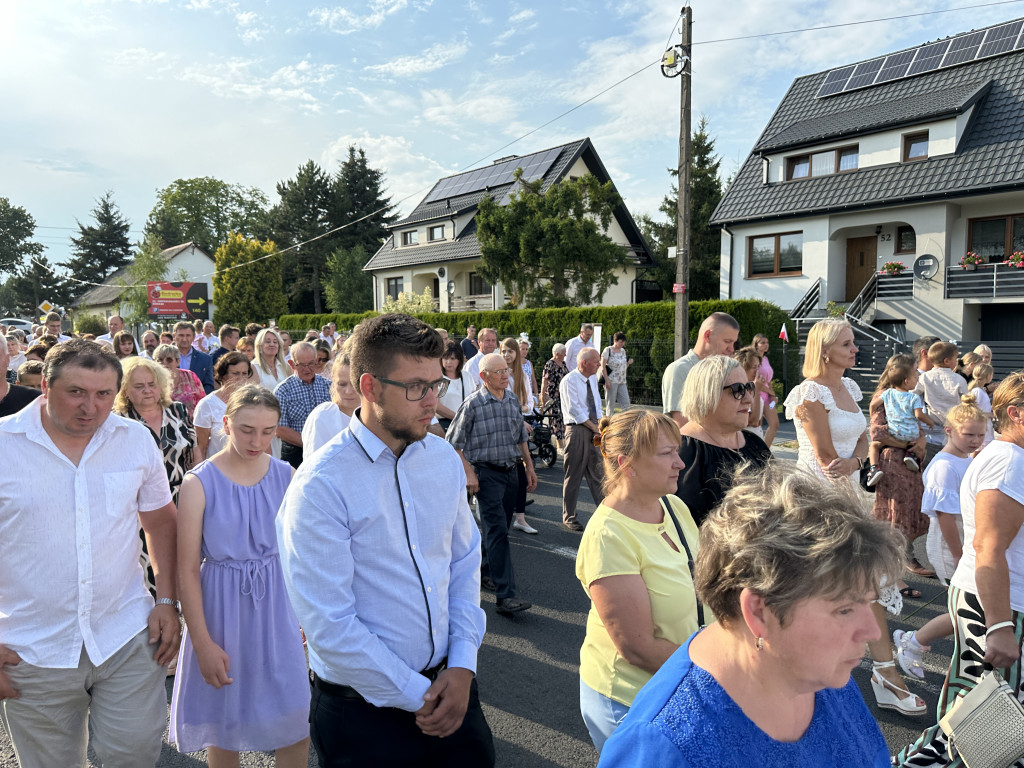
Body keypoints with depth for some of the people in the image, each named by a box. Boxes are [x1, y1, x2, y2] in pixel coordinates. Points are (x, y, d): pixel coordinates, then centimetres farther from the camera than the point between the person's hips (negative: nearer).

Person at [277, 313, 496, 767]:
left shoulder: (444, 459, -1)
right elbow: (329, 626, -19)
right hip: (363, 708, -5)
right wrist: (418, 697, -13)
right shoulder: (320, 486, -19)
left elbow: (464, 562, 5)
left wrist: (462, 665, -3)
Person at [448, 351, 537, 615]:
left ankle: (485, 571, 35)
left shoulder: (513, 400, 8)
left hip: (510, 471, 6)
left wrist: (529, 467, 18)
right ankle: (505, 595, -11)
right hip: (486, 473, -6)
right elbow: (454, 443, -7)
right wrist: (468, 473, -12)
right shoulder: (473, 404, -11)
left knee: (500, 528, 14)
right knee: (497, 531, -11)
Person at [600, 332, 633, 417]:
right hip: (611, 381, -7)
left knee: (626, 403, -1)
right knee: (610, 404, -1)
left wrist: (628, 363, 4)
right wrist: (607, 381, -17)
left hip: (622, 382, 7)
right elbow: (603, 367, -10)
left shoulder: (623, 351, 15)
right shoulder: (608, 350, -5)